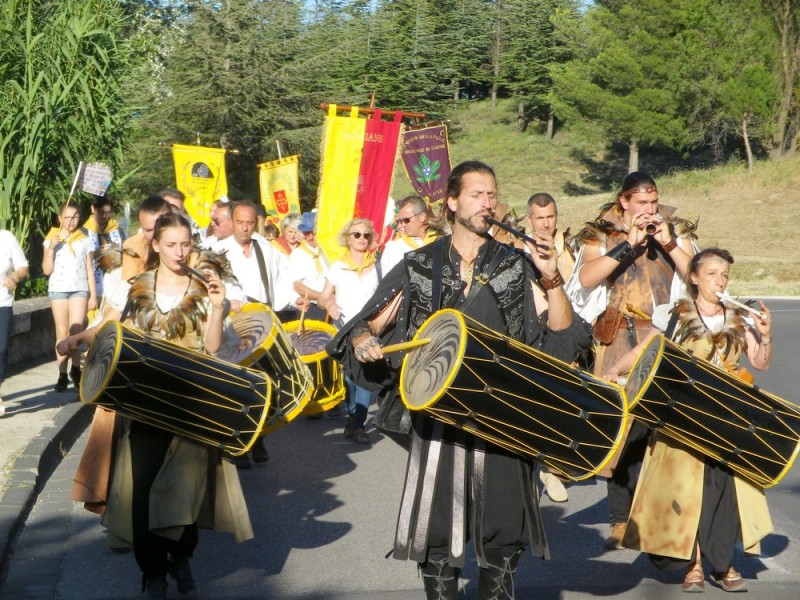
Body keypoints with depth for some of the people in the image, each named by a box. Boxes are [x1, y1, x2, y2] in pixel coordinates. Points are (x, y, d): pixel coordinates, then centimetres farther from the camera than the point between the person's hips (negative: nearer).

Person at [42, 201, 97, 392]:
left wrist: (93, 295, 6)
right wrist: (51, 248, -11)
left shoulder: (84, 240, 9)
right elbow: (47, 270, 1)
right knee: (62, 333, 0)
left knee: (76, 331, -11)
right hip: (58, 289, 0)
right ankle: (62, 375, 1)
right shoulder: (51, 239, 6)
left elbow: (89, 270, 10)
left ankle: (76, 369, 6)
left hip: (80, 289, 0)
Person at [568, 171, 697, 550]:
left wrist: (668, 243, -8)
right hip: (620, 344, -1)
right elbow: (586, 278, -10)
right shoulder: (602, 235, 8)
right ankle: (621, 520, 2)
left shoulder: (676, 231, 15)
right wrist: (628, 244, -12)